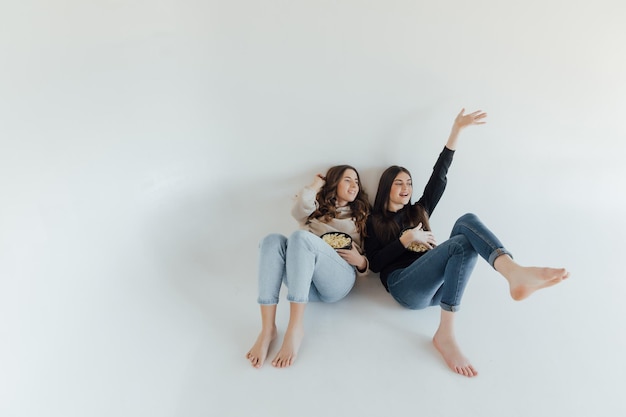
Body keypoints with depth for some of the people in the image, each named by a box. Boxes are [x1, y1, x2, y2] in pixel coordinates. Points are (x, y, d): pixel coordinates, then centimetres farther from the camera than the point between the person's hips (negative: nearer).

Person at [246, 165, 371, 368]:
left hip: (339, 278, -2)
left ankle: (295, 327, -39)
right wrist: (316, 185, 13)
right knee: (273, 240, -29)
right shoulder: (315, 209, 26)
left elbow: (364, 263, 21)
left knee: (300, 237, -31)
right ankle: (267, 328, -36)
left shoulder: (359, 216, 26)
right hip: (305, 281, 2)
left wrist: (360, 261, -3)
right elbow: (298, 210, -2)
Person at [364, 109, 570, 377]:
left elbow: (438, 176, 18)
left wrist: (456, 131, 12)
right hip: (404, 286, -4)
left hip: (434, 285, 5)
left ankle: (513, 273, -49)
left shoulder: (418, 212, 27)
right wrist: (406, 239, -7)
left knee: (467, 221, -22)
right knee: (464, 244, -30)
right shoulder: (375, 222, 16)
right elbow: (374, 264, 3)